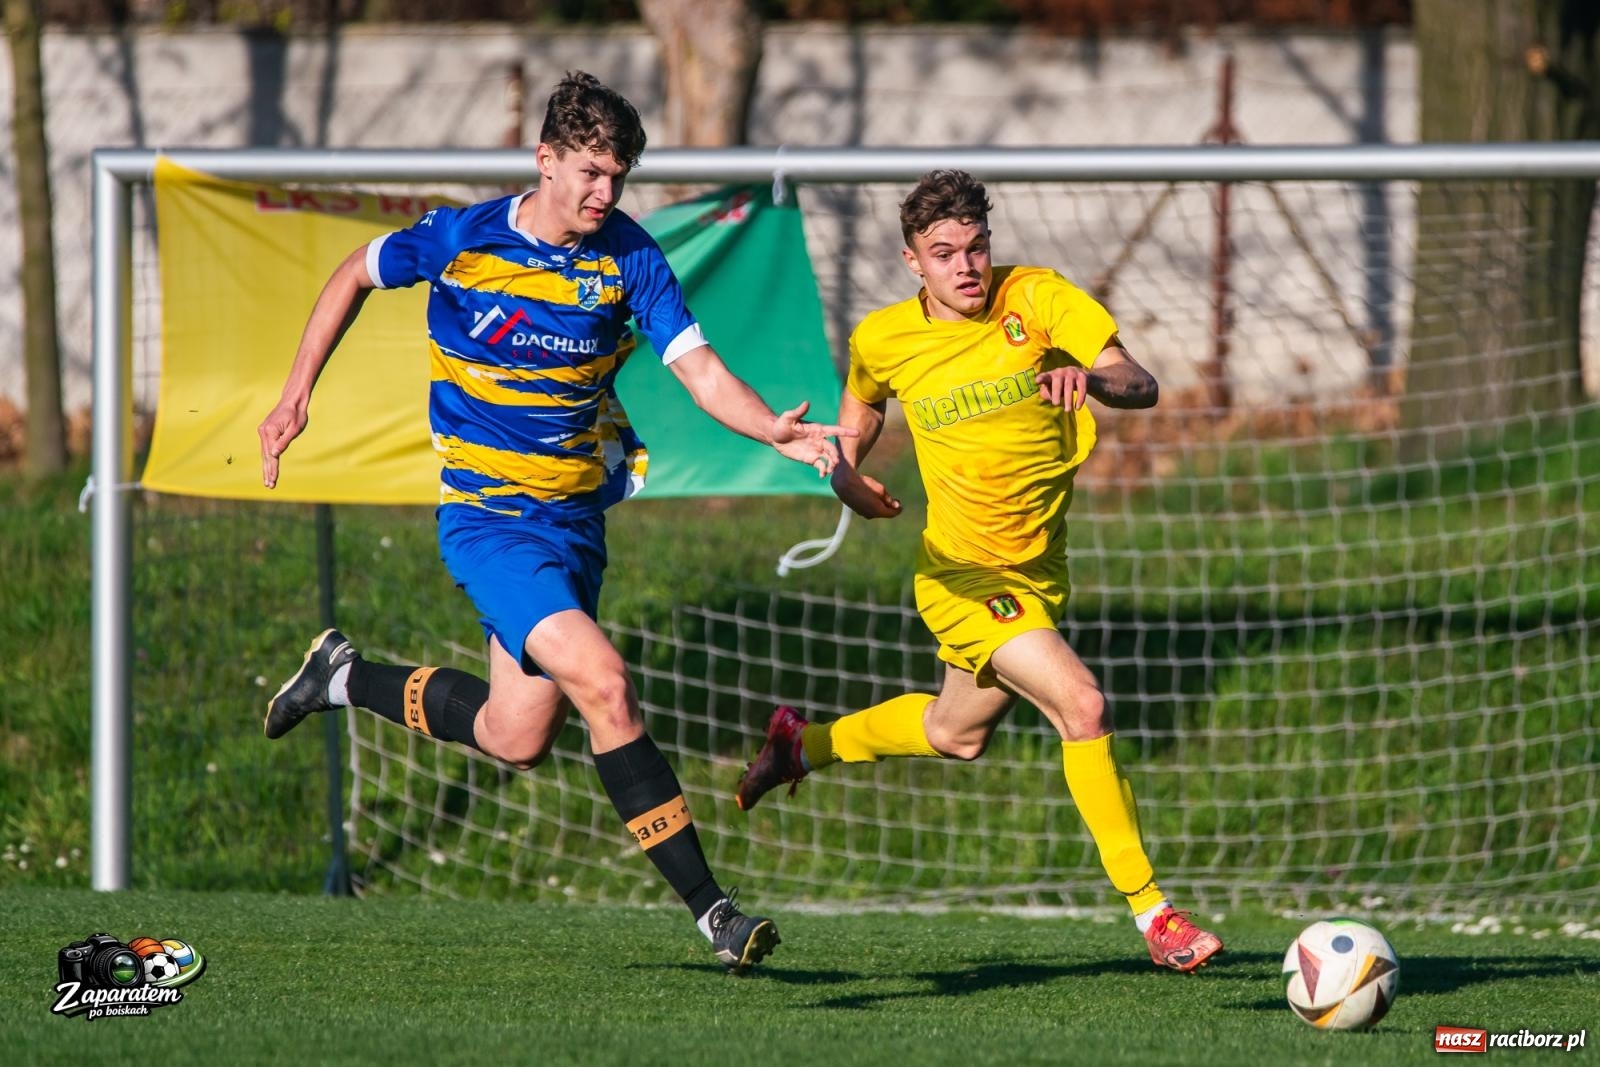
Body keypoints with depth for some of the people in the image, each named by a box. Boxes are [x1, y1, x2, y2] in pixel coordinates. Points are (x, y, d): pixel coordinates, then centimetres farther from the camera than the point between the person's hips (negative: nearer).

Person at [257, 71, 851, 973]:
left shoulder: (627, 257, -6)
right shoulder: (458, 241, -12)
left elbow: (701, 370, -11)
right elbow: (356, 275, 7)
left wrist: (775, 430, -30)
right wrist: (298, 391, 4)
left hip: (576, 517, 5)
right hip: (488, 517, -5)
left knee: (518, 738, 11)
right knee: (602, 681, -23)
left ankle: (347, 678, 36)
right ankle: (711, 908, -18)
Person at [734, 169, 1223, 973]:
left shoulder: (1037, 298, -11)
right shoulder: (884, 339, -8)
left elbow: (1140, 386, -20)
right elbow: (861, 403, 17)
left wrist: (1090, 377, -42)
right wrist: (846, 474, -1)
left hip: (1039, 569, 4)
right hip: (964, 573, -4)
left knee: (957, 735, 24)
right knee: (1082, 704, -23)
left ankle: (804, 745, 51)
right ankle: (1150, 912, -17)